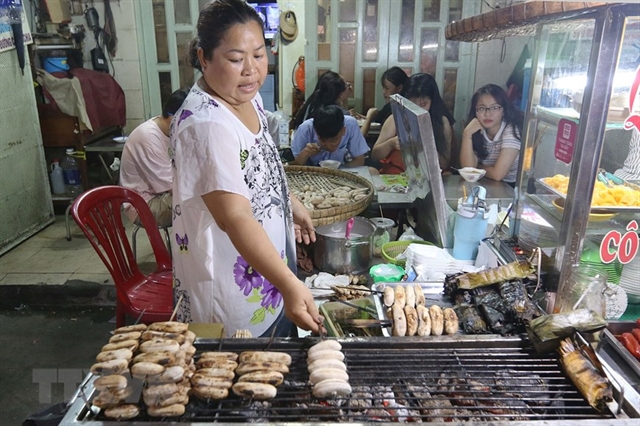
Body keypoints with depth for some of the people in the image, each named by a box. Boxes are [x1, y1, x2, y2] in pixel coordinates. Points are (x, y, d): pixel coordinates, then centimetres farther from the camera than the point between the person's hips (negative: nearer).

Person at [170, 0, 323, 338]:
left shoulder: (247, 97, 0)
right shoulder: (206, 124, -29)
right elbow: (235, 218, -37)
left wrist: (291, 203, 18)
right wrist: (290, 285, -43)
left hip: (268, 265, 9)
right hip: (231, 284, -8)